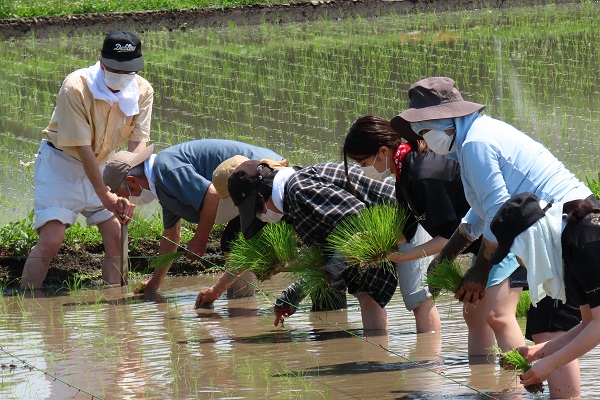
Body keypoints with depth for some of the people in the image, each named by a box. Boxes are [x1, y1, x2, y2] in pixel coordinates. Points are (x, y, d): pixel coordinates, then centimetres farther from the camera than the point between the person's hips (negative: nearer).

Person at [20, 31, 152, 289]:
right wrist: (104, 195, -26)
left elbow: (138, 143, -16)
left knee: (116, 236, -6)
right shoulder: (75, 87, -27)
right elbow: (82, 147, -25)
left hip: (101, 165, 5)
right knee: (50, 241, -15)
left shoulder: (143, 91, -12)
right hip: (60, 164, -5)